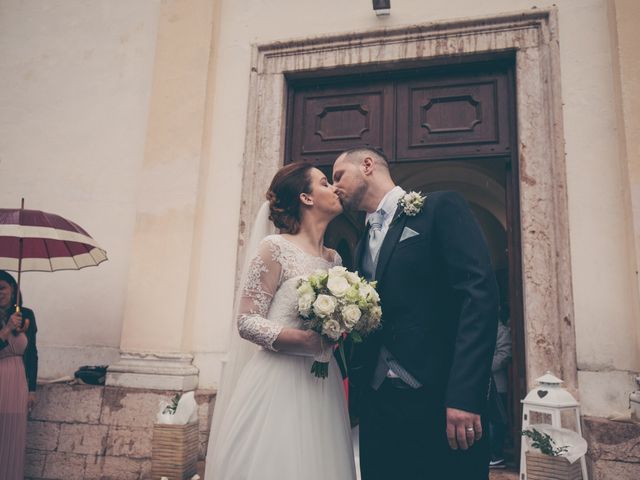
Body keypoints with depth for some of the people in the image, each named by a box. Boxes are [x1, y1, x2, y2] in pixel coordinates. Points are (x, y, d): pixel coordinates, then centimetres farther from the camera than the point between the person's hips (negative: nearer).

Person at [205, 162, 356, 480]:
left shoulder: (335, 259, 12)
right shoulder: (276, 248, -8)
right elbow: (247, 322, -11)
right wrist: (301, 339, -25)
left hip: (322, 386, 6)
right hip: (278, 383, -6)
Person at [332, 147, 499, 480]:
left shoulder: (441, 207, -3)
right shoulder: (363, 245, 17)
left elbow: (479, 292, -14)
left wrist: (464, 395, -21)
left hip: (439, 401, -6)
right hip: (378, 405, 6)